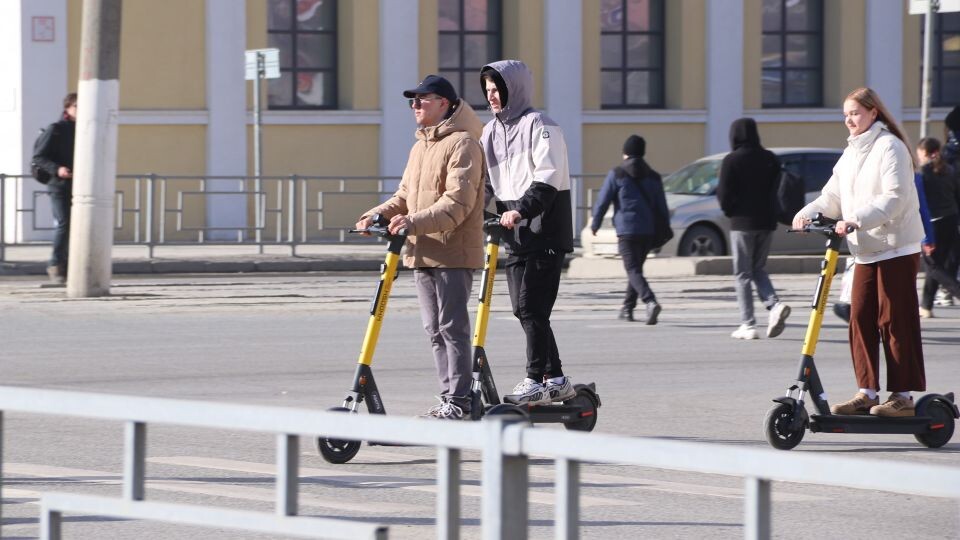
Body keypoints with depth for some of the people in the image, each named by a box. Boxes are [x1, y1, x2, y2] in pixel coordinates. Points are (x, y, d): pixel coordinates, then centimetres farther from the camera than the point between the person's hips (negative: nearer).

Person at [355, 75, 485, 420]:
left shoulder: (462, 143, -10)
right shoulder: (420, 148, 20)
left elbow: (457, 203, -19)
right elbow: (405, 196, 22)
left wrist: (414, 222, -29)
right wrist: (379, 214, 3)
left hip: (454, 252, -9)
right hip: (423, 252, 9)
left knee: (452, 327, -8)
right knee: (435, 330, 10)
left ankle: (459, 400, -6)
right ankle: (449, 398, 15)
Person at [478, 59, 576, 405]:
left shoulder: (539, 126, -8)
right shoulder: (490, 132, 16)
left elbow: (548, 178, -18)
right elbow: (484, 182, 18)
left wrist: (521, 209, -29)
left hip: (544, 233, -8)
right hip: (515, 234, 8)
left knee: (532, 307, -12)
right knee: (523, 310, 5)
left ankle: (537, 379, -9)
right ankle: (555, 379, 11)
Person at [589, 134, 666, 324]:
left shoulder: (616, 174, -3)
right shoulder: (653, 176, 11)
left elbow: (603, 201, -2)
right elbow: (662, 207, 13)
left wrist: (595, 224, 10)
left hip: (626, 230, -5)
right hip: (648, 231, 5)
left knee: (633, 270, -9)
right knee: (636, 268, 19)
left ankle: (650, 301, -31)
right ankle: (627, 309, 27)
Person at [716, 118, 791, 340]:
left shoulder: (731, 161, -9)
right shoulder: (769, 159, 5)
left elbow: (724, 194, -9)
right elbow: (777, 189, 5)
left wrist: (730, 211, 9)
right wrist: (769, 210, 12)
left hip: (742, 222, -5)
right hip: (767, 221, 5)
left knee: (743, 274, 3)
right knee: (759, 269, 17)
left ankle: (748, 325, -1)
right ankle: (774, 305, -9)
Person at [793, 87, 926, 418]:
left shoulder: (890, 147, -9)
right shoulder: (851, 154, 18)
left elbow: (894, 198, -20)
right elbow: (832, 197, 14)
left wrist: (856, 220, -29)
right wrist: (807, 214, -5)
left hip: (897, 247, -8)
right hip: (866, 251, 8)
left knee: (895, 320, -7)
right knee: (860, 319, 3)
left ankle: (903, 396, -4)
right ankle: (867, 393, 8)